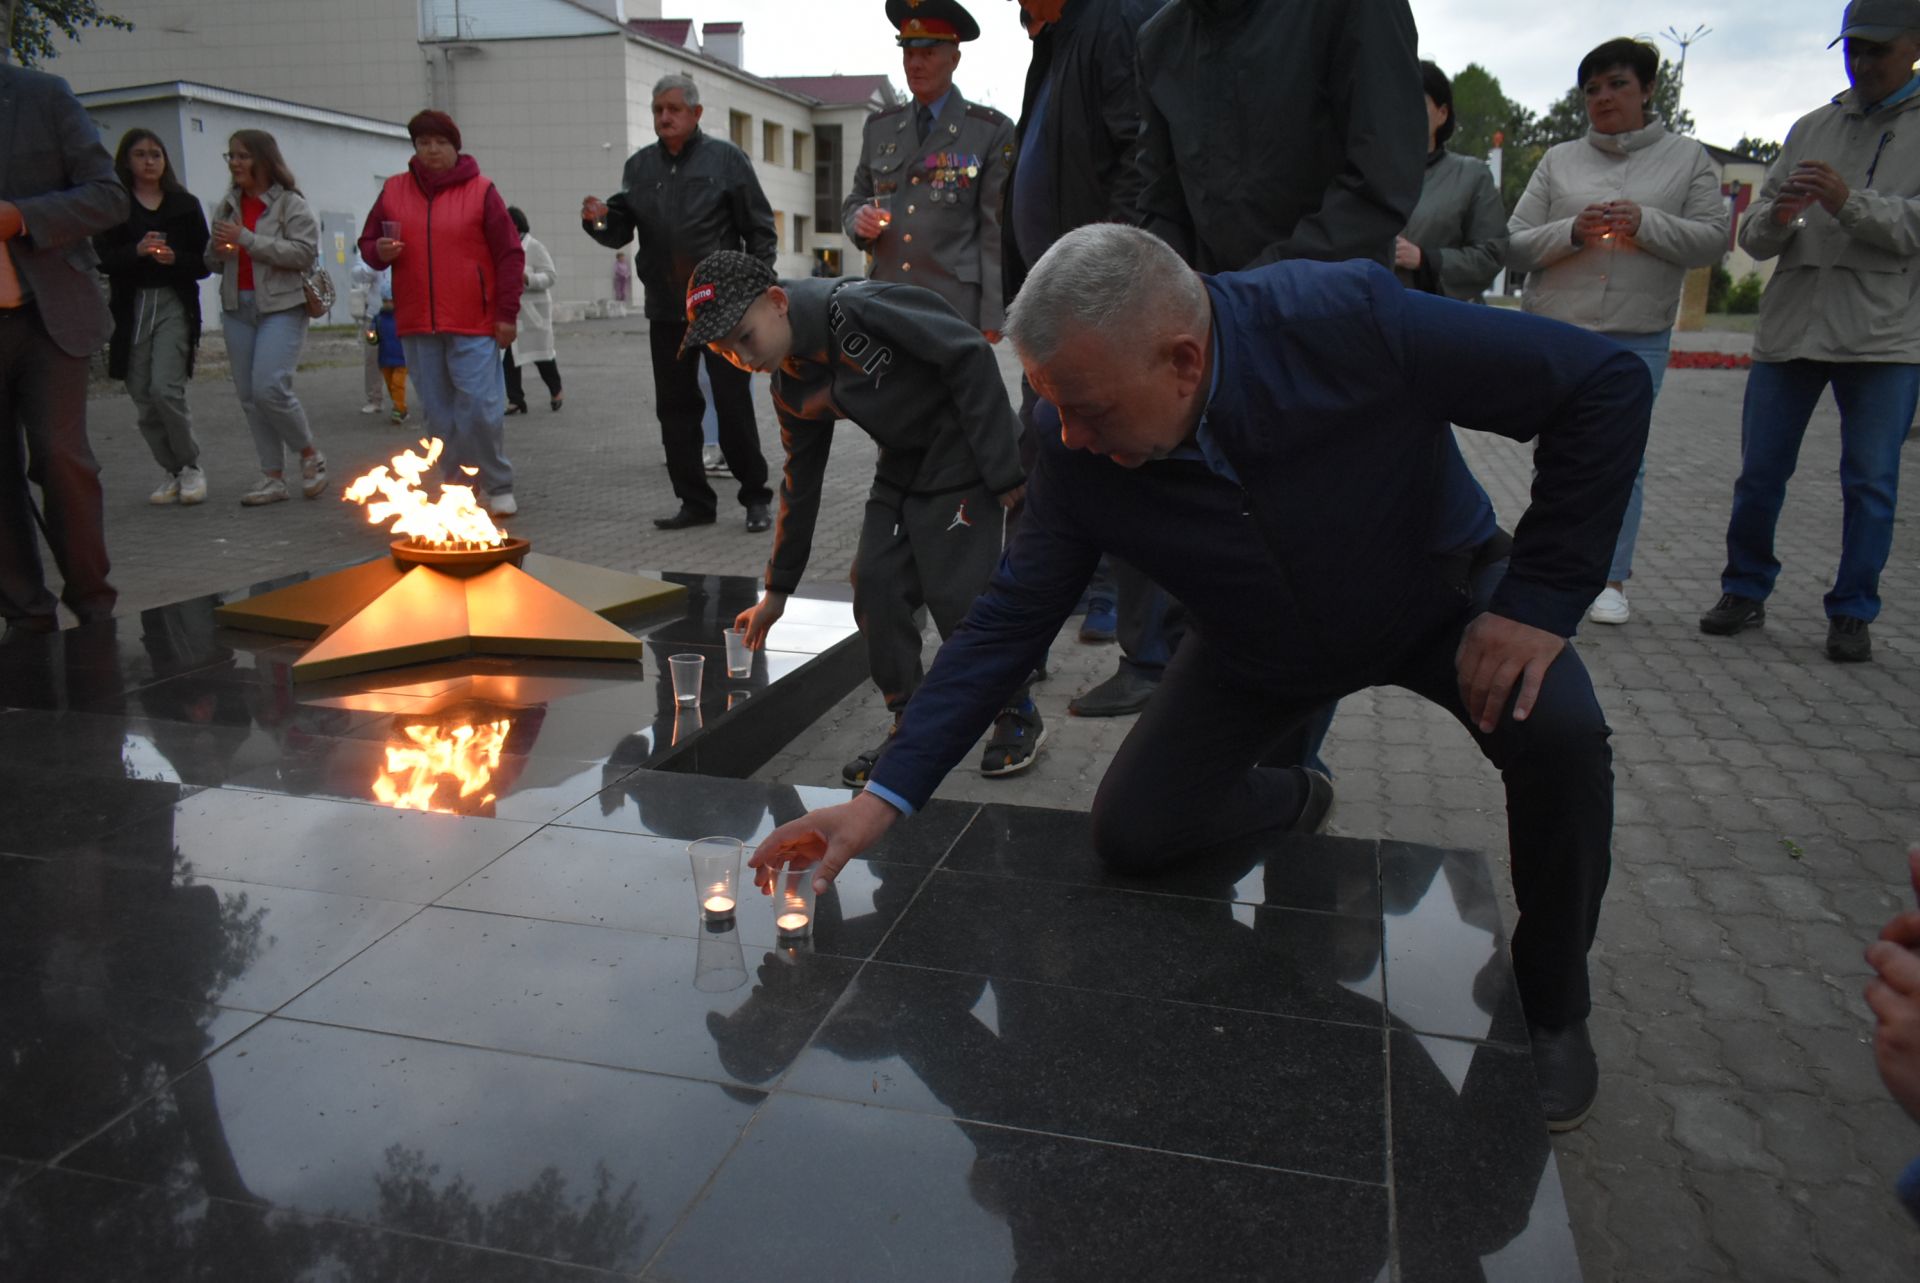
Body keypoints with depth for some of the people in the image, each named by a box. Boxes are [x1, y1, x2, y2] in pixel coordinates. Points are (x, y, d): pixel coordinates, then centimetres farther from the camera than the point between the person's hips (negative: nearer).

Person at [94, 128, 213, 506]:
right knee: (143, 397, 2)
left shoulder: (185, 204, 8)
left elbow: (204, 262, 6)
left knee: (166, 388, -17)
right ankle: (172, 472, 14)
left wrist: (175, 259, -13)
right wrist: (137, 251, -19)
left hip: (174, 304, -2)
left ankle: (191, 466, 1)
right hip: (130, 307, 2)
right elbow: (102, 259, -2)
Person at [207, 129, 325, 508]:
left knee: (269, 388, -18)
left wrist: (248, 239, -17)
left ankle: (310, 454, 5)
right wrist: (218, 250, -2)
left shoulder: (290, 203, -4)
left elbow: (304, 252, -16)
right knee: (249, 396, 5)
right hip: (237, 308, 7)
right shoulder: (227, 206, 15)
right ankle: (273, 477, 11)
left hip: (281, 306, -7)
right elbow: (214, 262, 21)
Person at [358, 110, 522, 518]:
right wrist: (379, 251, -6)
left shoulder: (481, 191, 2)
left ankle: (498, 487, 6)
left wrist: (507, 314, -6)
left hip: (473, 324, -4)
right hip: (416, 324, 4)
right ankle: (458, 487, 14)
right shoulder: (394, 191, 12)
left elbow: (510, 255, 0)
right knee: (438, 413, 5)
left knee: (480, 407, -8)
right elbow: (367, 242, 19)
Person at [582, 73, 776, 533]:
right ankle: (695, 501, 16)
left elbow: (760, 229, 1)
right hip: (665, 310, 5)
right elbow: (621, 231, 11)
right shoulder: (639, 166, 13)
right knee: (676, 408, 7)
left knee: (734, 404, -3)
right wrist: (600, 220, -11)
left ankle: (755, 497, 10)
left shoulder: (725, 158, 1)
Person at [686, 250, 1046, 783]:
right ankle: (910, 725, 13)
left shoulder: (862, 308, -23)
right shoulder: (792, 385, 3)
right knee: (875, 585, -2)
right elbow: (800, 483, 13)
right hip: (902, 465, 8)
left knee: (958, 591, -10)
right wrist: (778, 590, 19)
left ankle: (1018, 716, 12)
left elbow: (969, 355, -23)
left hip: (964, 454, -8)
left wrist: (1003, 468, -23)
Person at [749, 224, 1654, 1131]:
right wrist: (887, 795, -25)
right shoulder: (1076, 453, -26)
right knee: (1131, 835, -7)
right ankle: (1288, 799, 29)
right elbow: (1008, 621, -18)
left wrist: (1539, 598, -26)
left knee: (1559, 738, -30)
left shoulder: (1350, 320, -36)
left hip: (1437, 588, -2)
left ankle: (1550, 1005, 0)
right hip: (1259, 649, 3)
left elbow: (1606, 382, -25)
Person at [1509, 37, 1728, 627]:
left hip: (1638, 339, -1)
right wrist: (1573, 231, -14)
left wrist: (1644, 223, -12)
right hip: (1555, 334, 1)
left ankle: (1611, 578, 5)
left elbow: (1713, 241, 2)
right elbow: (1515, 245, 4)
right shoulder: (1558, 161, 10)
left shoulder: (1688, 158, 9)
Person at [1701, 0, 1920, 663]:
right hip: (1789, 329, 3)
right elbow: (1753, 238, 11)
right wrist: (1775, 218, -11)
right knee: (1758, 474, 5)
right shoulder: (1812, 127, 15)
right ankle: (1746, 590, 20)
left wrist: (1849, 201, -19)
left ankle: (1853, 612, 11)